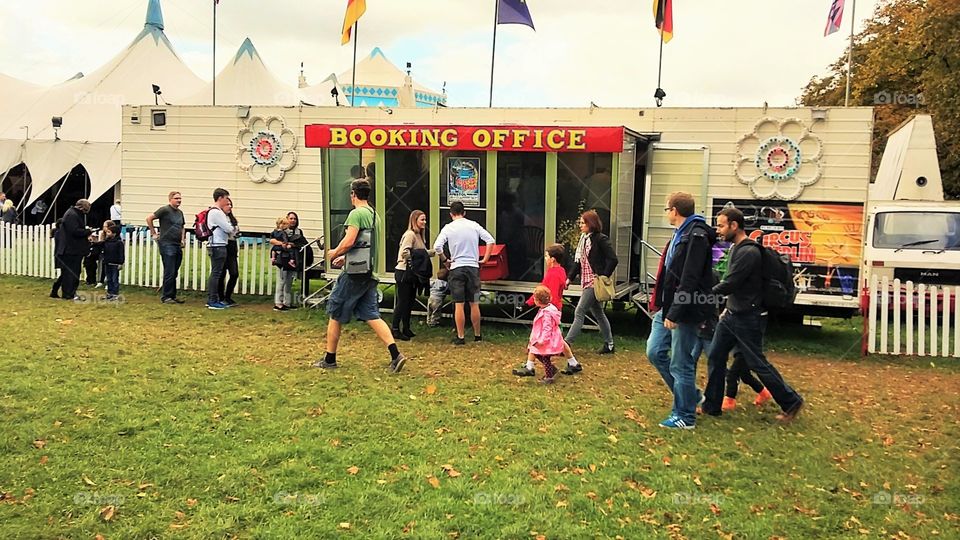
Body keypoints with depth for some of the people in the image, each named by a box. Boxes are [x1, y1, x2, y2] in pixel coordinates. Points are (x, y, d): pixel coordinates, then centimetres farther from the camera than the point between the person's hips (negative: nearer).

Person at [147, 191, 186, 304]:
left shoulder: (180, 212, 15)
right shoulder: (165, 210, -7)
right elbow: (149, 218, -9)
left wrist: (183, 239, 14)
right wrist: (154, 233, -6)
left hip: (178, 246, 7)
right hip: (167, 245, -7)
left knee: (174, 273, 11)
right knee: (169, 272, -7)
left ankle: (172, 296, 18)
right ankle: (166, 296, 1)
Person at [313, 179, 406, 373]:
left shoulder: (356, 213, -10)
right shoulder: (374, 214, 17)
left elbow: (349, 241, -20)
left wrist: (335, 253, -1)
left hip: (355, 272, -8)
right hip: (370, 272, 8)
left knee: (335, 314, 6)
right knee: (371, 315, 6)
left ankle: (330, 360, 14)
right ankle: (395, 355, -8)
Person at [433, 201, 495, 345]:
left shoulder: (448, 228, -3)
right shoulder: (474, 225, 3)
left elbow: (437, 247, -12)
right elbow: (490, 240, -1)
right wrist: (485, 259, 4)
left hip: (456, 268, -2)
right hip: (473, 267, 2)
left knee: (459, 305, 1)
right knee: (474, 304, 10)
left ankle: (460, 337, 4)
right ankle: (477, 335, 19)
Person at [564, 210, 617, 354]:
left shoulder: (601, 239, -12)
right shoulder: (583, 239, 13)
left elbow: (613, 259, -15)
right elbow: (578, 262, 15)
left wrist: (604, 276, -17)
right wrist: (570, 278, 7)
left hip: (594, 282, -9)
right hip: (586, 282, 9)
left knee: (579, 312, -9)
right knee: (598, 313, 15)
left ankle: (566, 344, -7)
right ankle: (609, 344, 25)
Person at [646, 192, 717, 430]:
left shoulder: (696, 237, -18)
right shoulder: (681, 234, 13)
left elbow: (689, 281, -24)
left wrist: (674, 313, -23)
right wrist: (664, 307, 16)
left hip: (685, 312, -10)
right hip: (669, 308, 10)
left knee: (681, 364, 0)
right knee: (655, 352, 13)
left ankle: (685, 417, 15)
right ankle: (689, 395, 28)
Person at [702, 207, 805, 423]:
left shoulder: (749, 252, -21)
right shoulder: (737, 249, 10)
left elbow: (729, 284, -23)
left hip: (747, 319, -9)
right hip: (731, 316, 9)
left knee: (757, 363, 1)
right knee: (715, 357, 8)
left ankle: (791, 402, 17)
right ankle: (711, 405, 16)